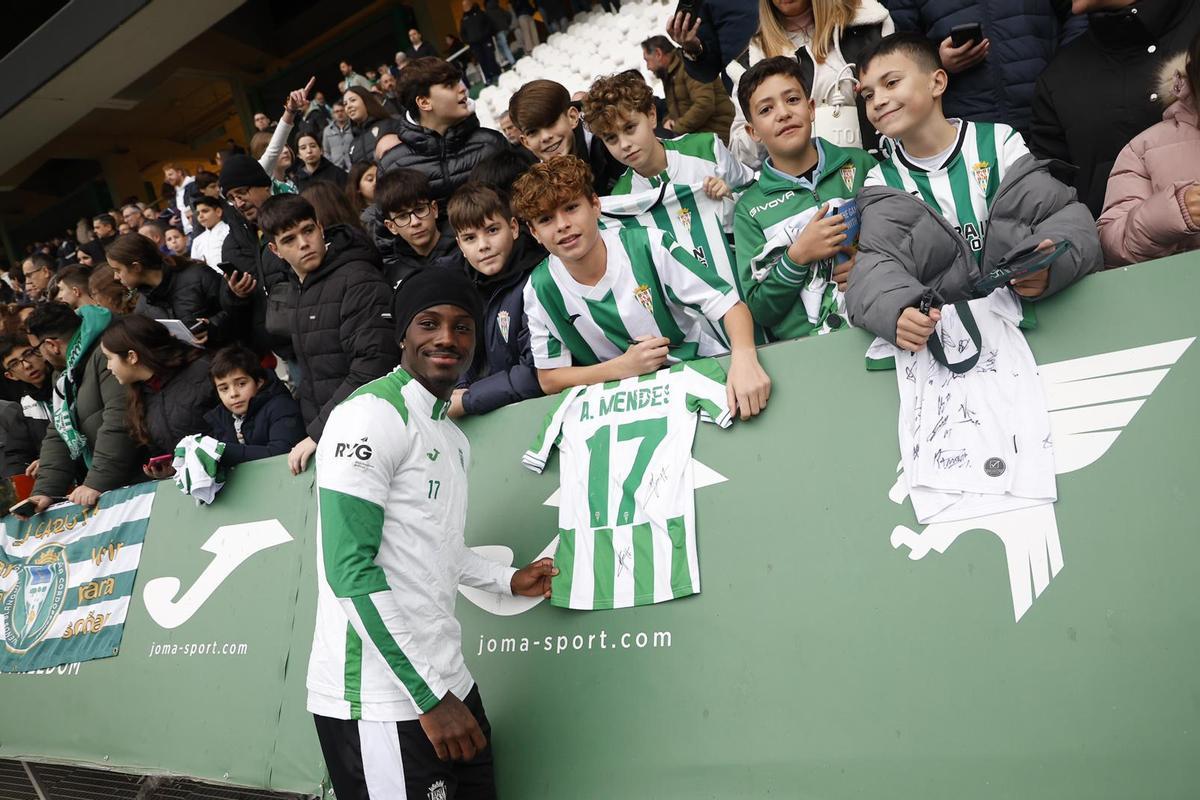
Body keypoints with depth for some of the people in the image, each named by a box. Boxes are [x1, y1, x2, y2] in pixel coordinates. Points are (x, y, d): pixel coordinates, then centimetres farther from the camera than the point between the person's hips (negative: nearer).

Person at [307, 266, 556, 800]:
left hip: (448, 682, 9)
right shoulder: (371, 415, -13)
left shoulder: (453, 438, 15)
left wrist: (508, 580, 26)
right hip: (382, 701, -8)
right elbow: (350, 567, -19)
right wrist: (430, 696, -19)